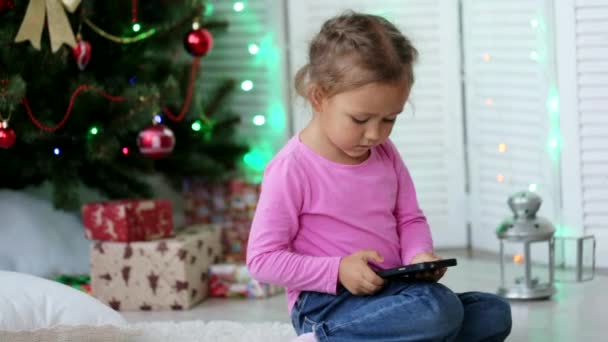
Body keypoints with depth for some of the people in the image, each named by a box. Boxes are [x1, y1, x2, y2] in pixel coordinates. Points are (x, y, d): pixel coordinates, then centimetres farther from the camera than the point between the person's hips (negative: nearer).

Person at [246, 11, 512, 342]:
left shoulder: (385, 154, 7)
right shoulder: (291, 169, -14)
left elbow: (410, 218, 16)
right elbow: (262, 259, -13)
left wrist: (419, 255, -7)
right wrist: (338, 271, -22)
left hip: (391, 290, 9)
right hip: (328, 303, -9)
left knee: (494, 313, -6)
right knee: (439, 309, -29)